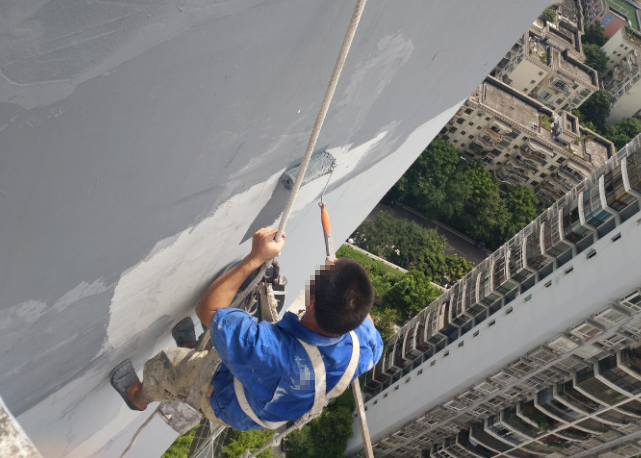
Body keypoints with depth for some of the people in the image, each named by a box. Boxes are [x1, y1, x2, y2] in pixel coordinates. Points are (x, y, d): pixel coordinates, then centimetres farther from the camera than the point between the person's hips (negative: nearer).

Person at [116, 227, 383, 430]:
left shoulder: (265, 349, -51)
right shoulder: (364, 348, -35)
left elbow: (207, 309, -33)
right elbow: (362, 318, -7)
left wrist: (255, 258, -33)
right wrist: (349, 278, -13)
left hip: (224, 402, -5)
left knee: (164, 363, 15)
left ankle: (140, 398, 51)